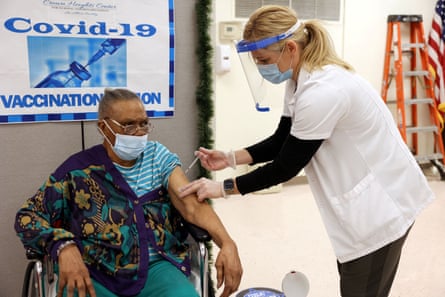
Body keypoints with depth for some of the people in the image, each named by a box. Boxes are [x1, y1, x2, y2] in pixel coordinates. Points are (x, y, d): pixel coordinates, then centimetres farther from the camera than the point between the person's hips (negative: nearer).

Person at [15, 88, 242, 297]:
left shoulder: (157, 156, 8)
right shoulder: (78, 169, 3)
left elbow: (193, 206, -2)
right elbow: (28, 216, 2)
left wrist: (226, 243, -21)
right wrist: (63, 246, -19)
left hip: (155, 267, 1)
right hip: (93, 275, -1)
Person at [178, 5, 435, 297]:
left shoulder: (322, 91, -30)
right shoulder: (302, 80, 1)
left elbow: (286, 167, -23)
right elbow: (281, 141, 8)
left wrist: (223, 187, -16)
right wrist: (231, 158, -4)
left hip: (382, 203, -9)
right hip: (363, 197, 9)